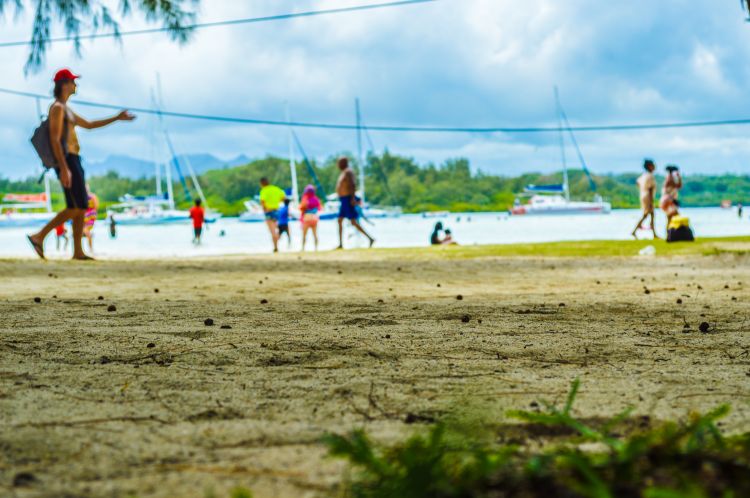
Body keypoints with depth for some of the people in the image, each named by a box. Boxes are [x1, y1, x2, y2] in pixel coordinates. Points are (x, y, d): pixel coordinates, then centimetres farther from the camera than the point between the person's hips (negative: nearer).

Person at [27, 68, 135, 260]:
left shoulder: (66, 110, 23)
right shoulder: (57, 108, -11)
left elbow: (88, 125, 32)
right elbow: (55, 139, -20)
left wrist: (117, 118, 30)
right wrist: (64, 168, -27)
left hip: (72, 162, 10)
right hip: (67, 161, -10)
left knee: (81, 208, 7)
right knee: (75, 208, -14)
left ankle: (78, 251, 6)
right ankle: (39, 237, -15)